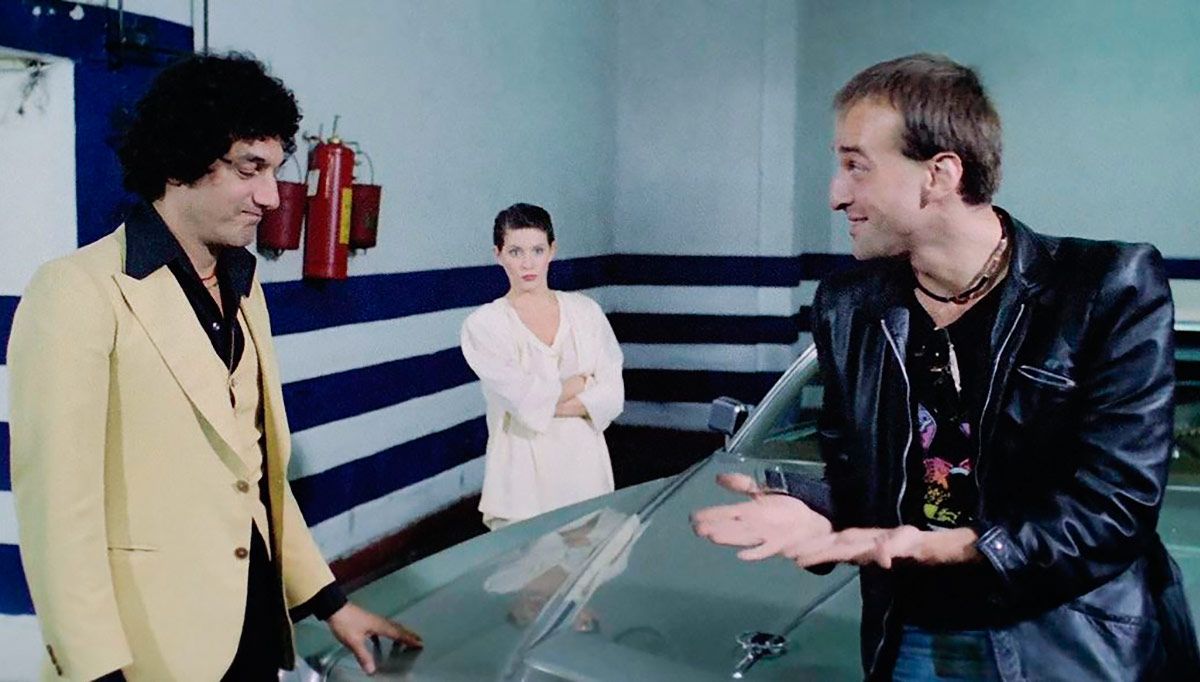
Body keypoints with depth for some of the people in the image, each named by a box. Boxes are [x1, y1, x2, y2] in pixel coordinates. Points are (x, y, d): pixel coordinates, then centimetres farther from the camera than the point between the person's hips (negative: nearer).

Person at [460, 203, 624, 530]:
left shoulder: (585, 311, 6)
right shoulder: (482, 325, -3)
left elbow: (612, 394, -1)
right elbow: (525, 400, -13)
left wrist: (548, 404, -11)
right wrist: (581, 382, -2)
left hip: (585, 466, 3)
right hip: (524, 477, -2)